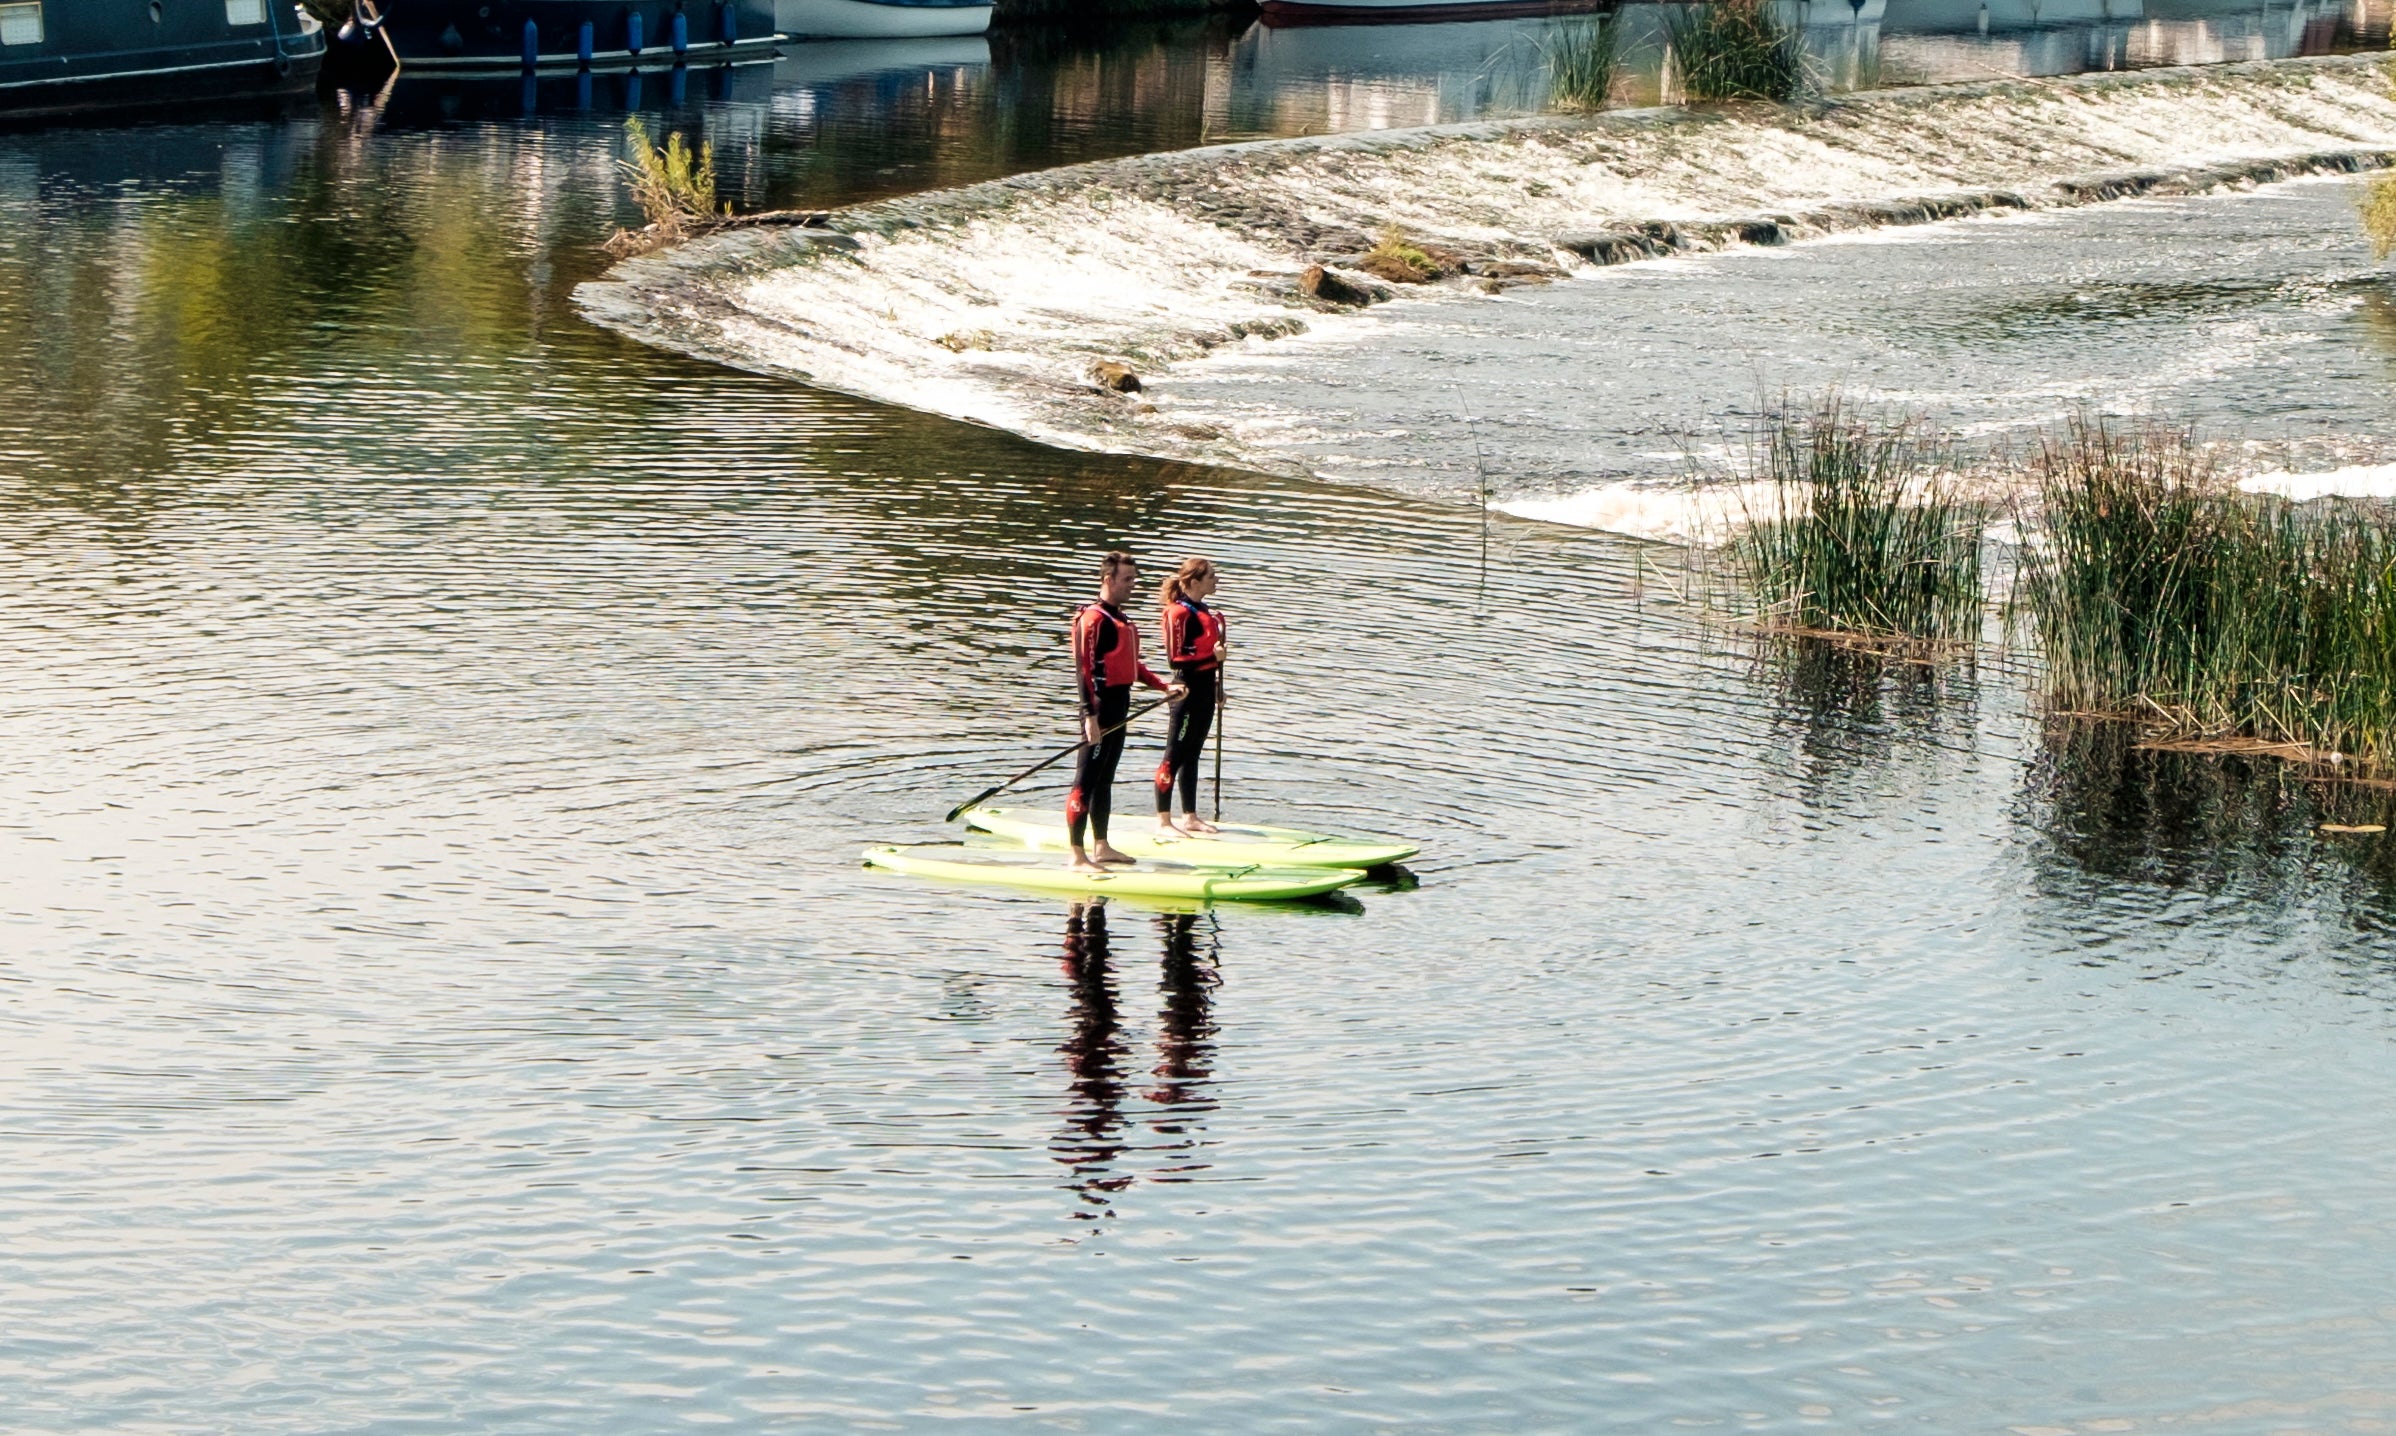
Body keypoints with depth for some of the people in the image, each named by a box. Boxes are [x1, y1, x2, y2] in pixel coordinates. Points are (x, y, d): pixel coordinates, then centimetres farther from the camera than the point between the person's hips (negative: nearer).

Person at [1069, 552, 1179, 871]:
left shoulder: (1120, 619, 16)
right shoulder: (1093, 619, -14)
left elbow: (1132, 664, 26)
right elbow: (1084, 669, -20)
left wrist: (1163, 687, 18)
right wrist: (1090, 716, -25)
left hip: (1119, 706, 10)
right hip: (1101, 708, -10)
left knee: (1105, 780, 16)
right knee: (1086, 781, -9)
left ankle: (1101, 847, 23)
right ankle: (1077, 856, -10)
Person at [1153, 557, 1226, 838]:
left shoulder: (1204, 612, 14)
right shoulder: (1180, 613, -16)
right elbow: (1176, 659, -20)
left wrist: (1217, 688, 24)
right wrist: (1212, 657, -25)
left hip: (1204, 690, 9)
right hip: (1188, 691, -9)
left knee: (1192, 755, 15)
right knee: (1174, 757, -5)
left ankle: (1190, 817, 21)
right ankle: (1163, 821, -3)